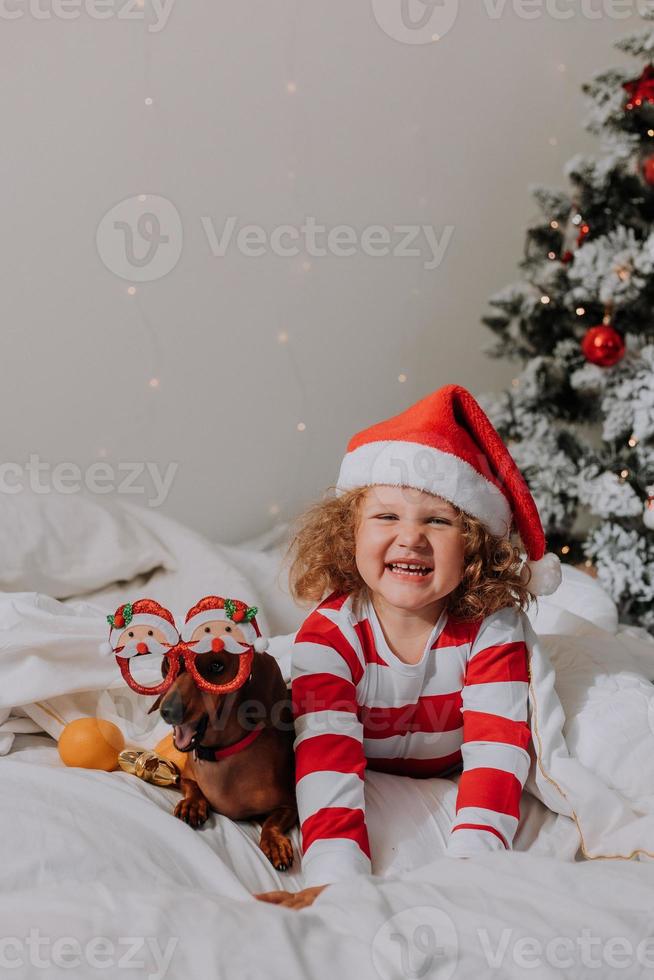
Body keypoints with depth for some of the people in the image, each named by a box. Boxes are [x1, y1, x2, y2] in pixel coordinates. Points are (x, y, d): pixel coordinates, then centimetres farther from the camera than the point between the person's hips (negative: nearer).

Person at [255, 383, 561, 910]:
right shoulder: (330, 634, -27)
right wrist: (336, 881, -54)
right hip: (366, 792, -2)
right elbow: (327, 764, -38)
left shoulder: (492, 627, -23)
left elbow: (497, 749, -30)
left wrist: (469, 864, -46)